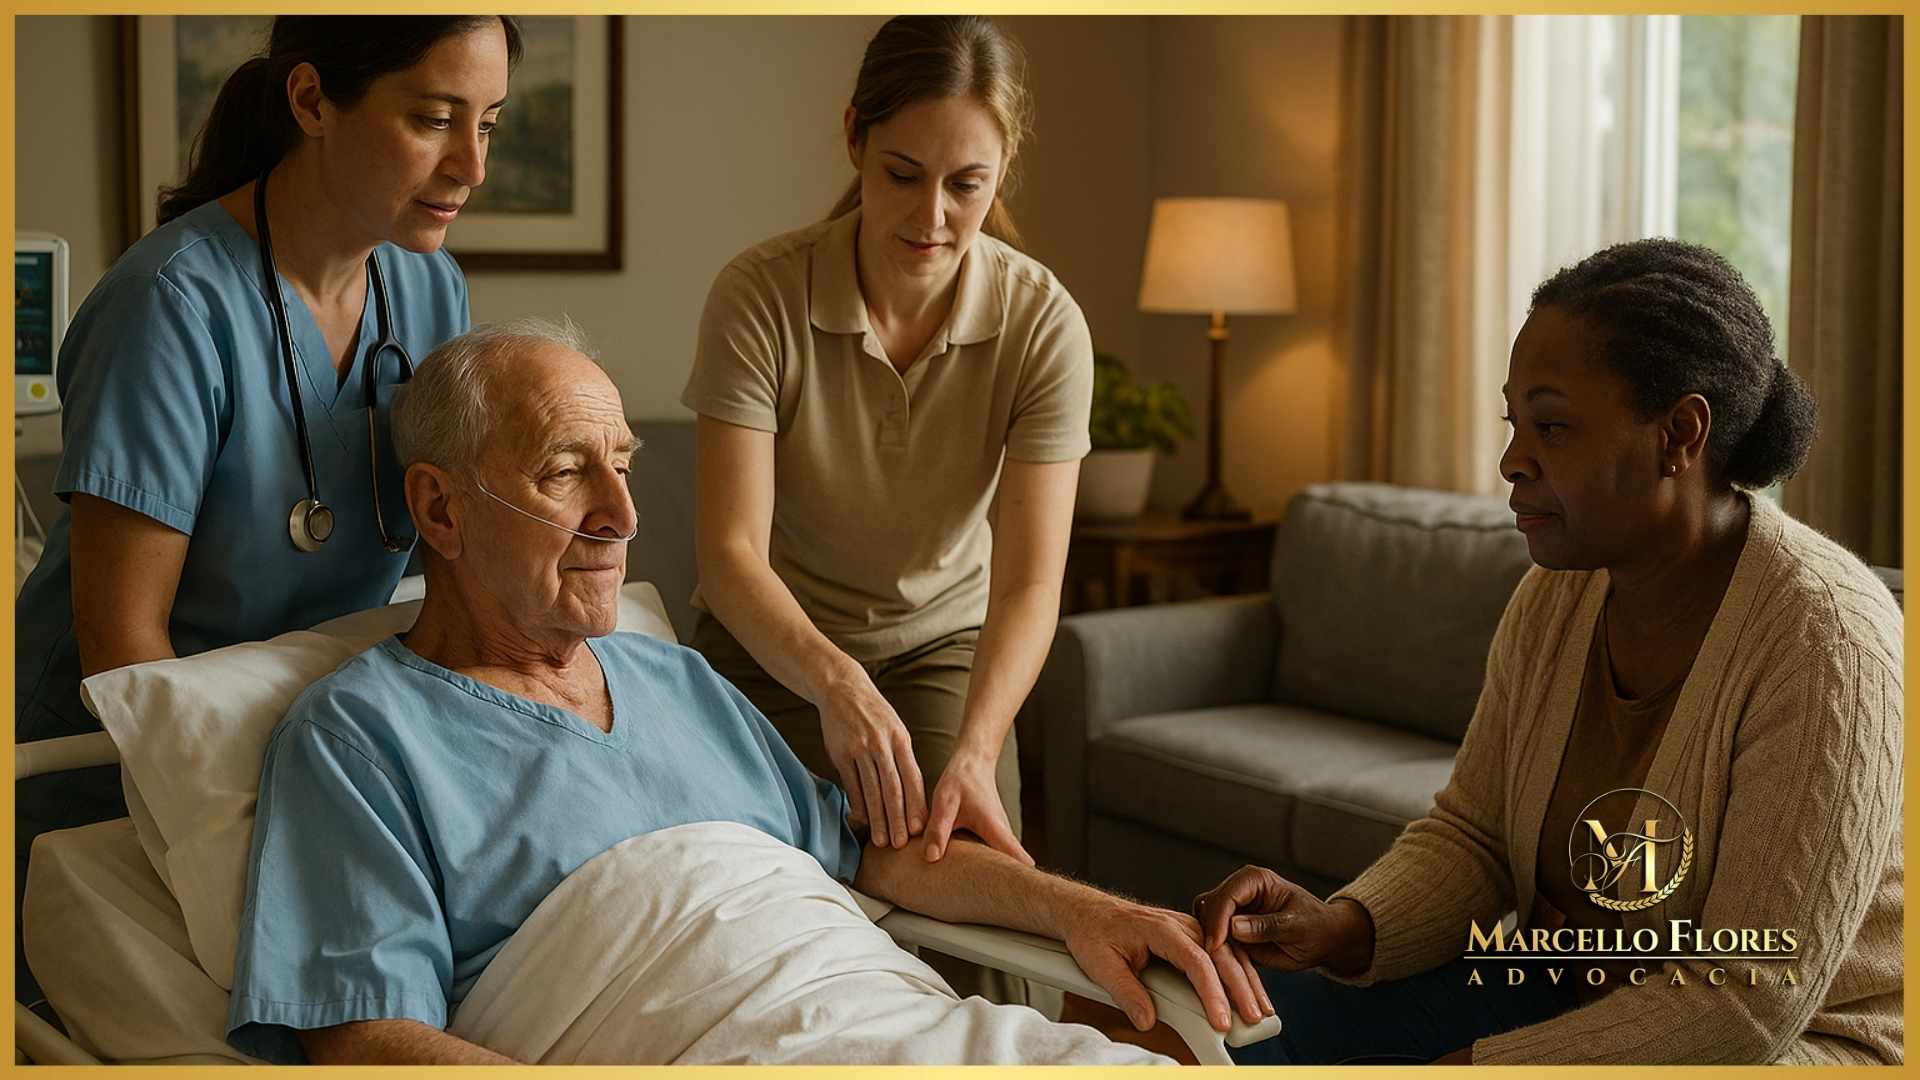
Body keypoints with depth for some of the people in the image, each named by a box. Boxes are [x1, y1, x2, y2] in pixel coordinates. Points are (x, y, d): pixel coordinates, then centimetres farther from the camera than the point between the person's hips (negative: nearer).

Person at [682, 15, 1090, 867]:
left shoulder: (1043, 324, -19)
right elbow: (730, 549, -27)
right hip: (771, 649, -1)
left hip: (944, 646, 1)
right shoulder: (761, 295, -22)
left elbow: (1028, 582, -24)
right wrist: (837, 684, -46)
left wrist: (976, 754, -41)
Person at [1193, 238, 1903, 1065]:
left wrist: (1472, 1064, -25)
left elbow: (1749, 1003, -25)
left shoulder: (1824, 645, -25)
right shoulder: (1556, 596, -2)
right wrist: (1342, 928, -18)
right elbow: (1471, 835, 3)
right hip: (1567, 998, 7)